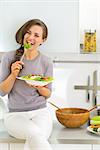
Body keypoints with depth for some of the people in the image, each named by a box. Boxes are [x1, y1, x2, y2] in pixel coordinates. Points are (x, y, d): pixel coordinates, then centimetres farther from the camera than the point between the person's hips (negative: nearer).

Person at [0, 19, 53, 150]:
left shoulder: (46, 62, 2)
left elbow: (48, 94, 9)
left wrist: (38, 87, -13)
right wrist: (13, 75, -15)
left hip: (40, 112, 1)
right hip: (15, 114, 0)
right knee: (35, 134, -31)